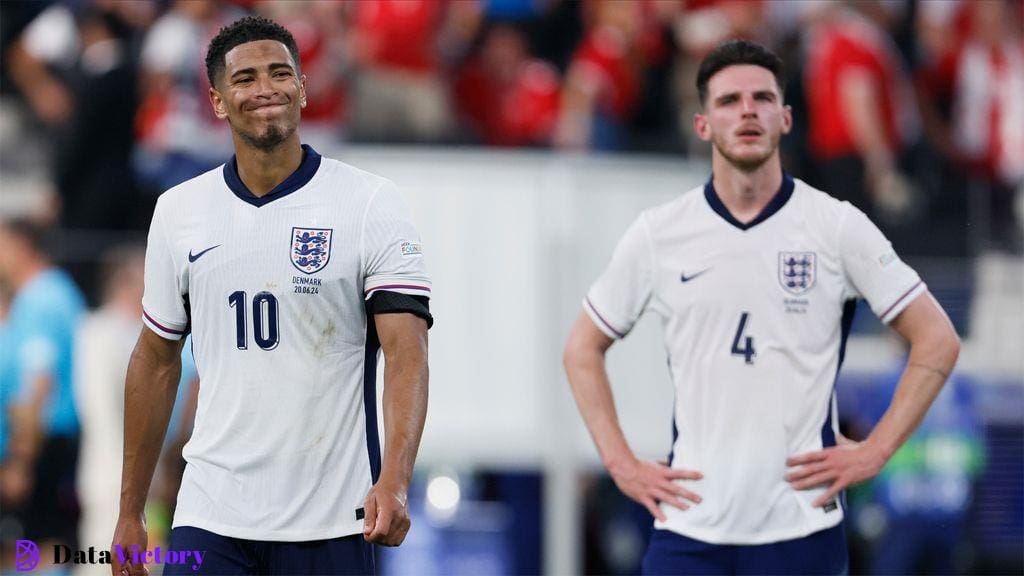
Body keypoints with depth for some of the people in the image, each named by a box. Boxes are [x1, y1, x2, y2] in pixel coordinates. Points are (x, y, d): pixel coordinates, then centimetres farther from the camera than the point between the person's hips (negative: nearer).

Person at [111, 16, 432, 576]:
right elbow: (155, 362, 14)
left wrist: (393, 481, -26)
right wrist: (129, 513, 13)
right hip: (211, 517, 2)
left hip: (333, 524, -2)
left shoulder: (372, 204, -4)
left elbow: (406, 354, -11)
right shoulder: (177, 211, 7)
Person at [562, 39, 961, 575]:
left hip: (801, 527, -1)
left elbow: (937, 339, 4)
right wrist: (621, 464, 6)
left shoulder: (838, 226, 1)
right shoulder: (658, 234, 5)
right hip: (689, 526, 1)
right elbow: (583, 348, 15)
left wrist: (873, 451, -3)